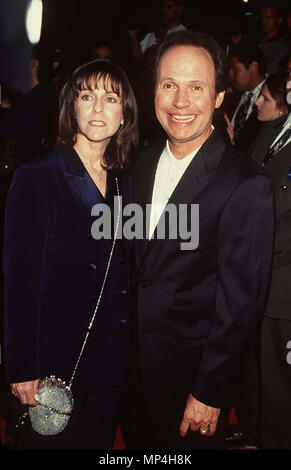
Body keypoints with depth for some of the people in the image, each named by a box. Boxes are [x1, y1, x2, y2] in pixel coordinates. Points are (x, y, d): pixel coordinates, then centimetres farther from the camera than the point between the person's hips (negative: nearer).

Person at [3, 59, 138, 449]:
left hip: (113, 359, 5)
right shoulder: (36, 178, -13)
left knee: (100, 442, 20)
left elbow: (123, 274, 8)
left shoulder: (123, 181, 5)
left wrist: (128, 348, 5)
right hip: (57, 359, -5)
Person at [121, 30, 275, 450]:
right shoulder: (144, 163, 1)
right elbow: (137, 261, 7)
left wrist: (209, 392, -14)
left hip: (189, 372, -6)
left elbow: (240, 301, -18)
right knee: (136, 441, 23)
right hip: (133, 361, 6)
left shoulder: (247, 185, -21)